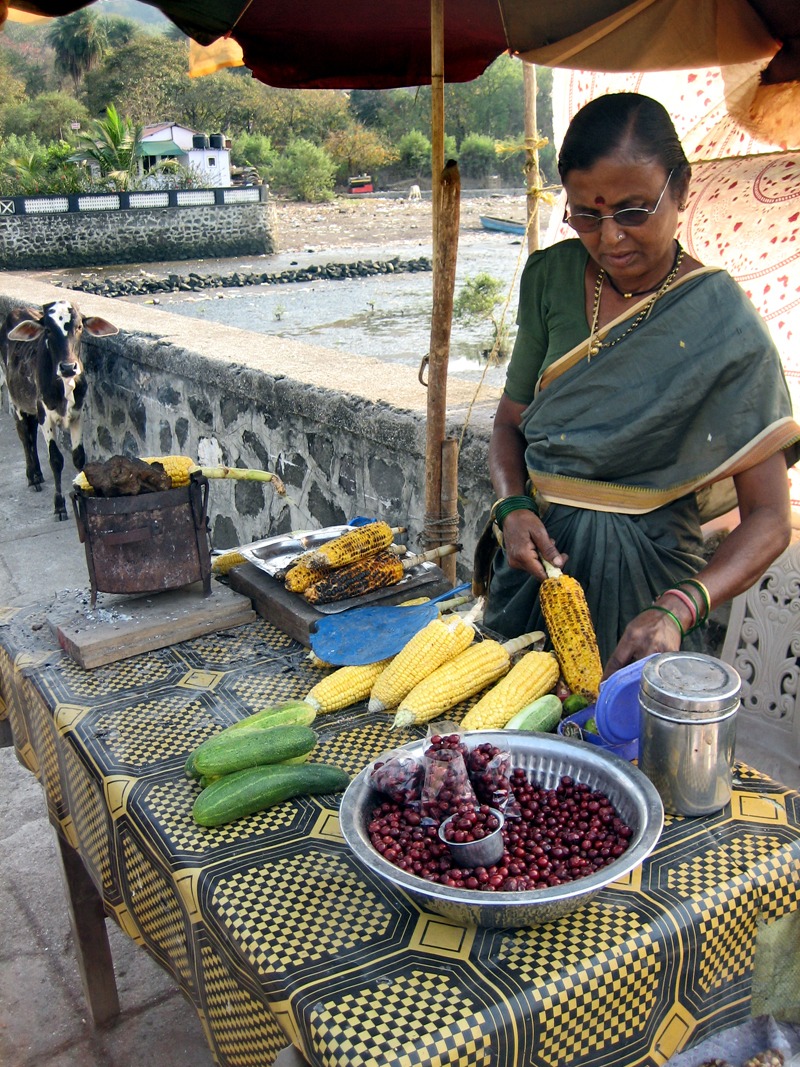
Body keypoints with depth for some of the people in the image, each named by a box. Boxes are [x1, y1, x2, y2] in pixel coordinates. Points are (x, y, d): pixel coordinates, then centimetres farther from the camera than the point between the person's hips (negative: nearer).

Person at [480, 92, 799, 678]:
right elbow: (511, 421, 6)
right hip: (536, 560, 4)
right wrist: (512, 508, -13)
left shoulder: (724, 322, -15)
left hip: (644, 583, -4)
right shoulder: (551, 278, -2)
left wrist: (676, 609, -32)